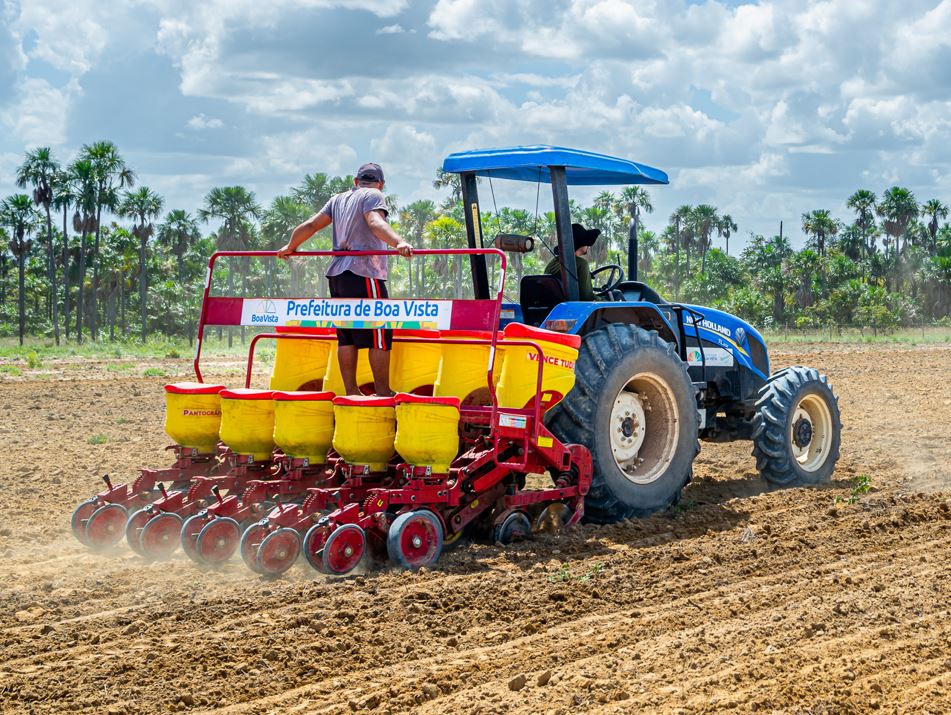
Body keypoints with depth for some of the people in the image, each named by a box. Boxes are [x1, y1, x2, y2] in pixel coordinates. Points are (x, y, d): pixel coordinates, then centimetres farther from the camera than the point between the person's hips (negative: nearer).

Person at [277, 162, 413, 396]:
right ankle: (383, 392, -6)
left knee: (346, 335, 9)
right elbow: (375, 222, -19)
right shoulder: (373, 196, 1)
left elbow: (311, 224, 21)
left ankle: (351, 391, 9)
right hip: (364, 274, -7)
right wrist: (398, 242, -36)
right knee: (379, 334, -5)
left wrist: (290, 247, 36)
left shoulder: (338, 199, 20)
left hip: (337, 274, 8)